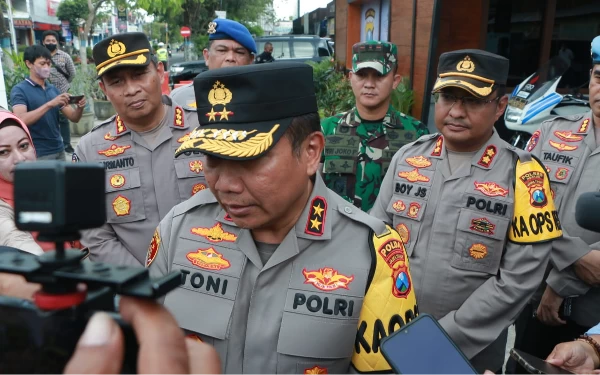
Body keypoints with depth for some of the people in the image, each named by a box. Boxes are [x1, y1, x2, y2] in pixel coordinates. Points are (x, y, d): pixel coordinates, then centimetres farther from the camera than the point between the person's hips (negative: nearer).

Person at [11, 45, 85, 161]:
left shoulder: (53, 89, 9)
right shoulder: (19, 90, -6)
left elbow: (74, 118, 8)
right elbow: (21, 120, -21)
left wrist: (80, 108, -13)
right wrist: (50, 104, -28)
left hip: (59, 150, 5)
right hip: (37, 154, -5)